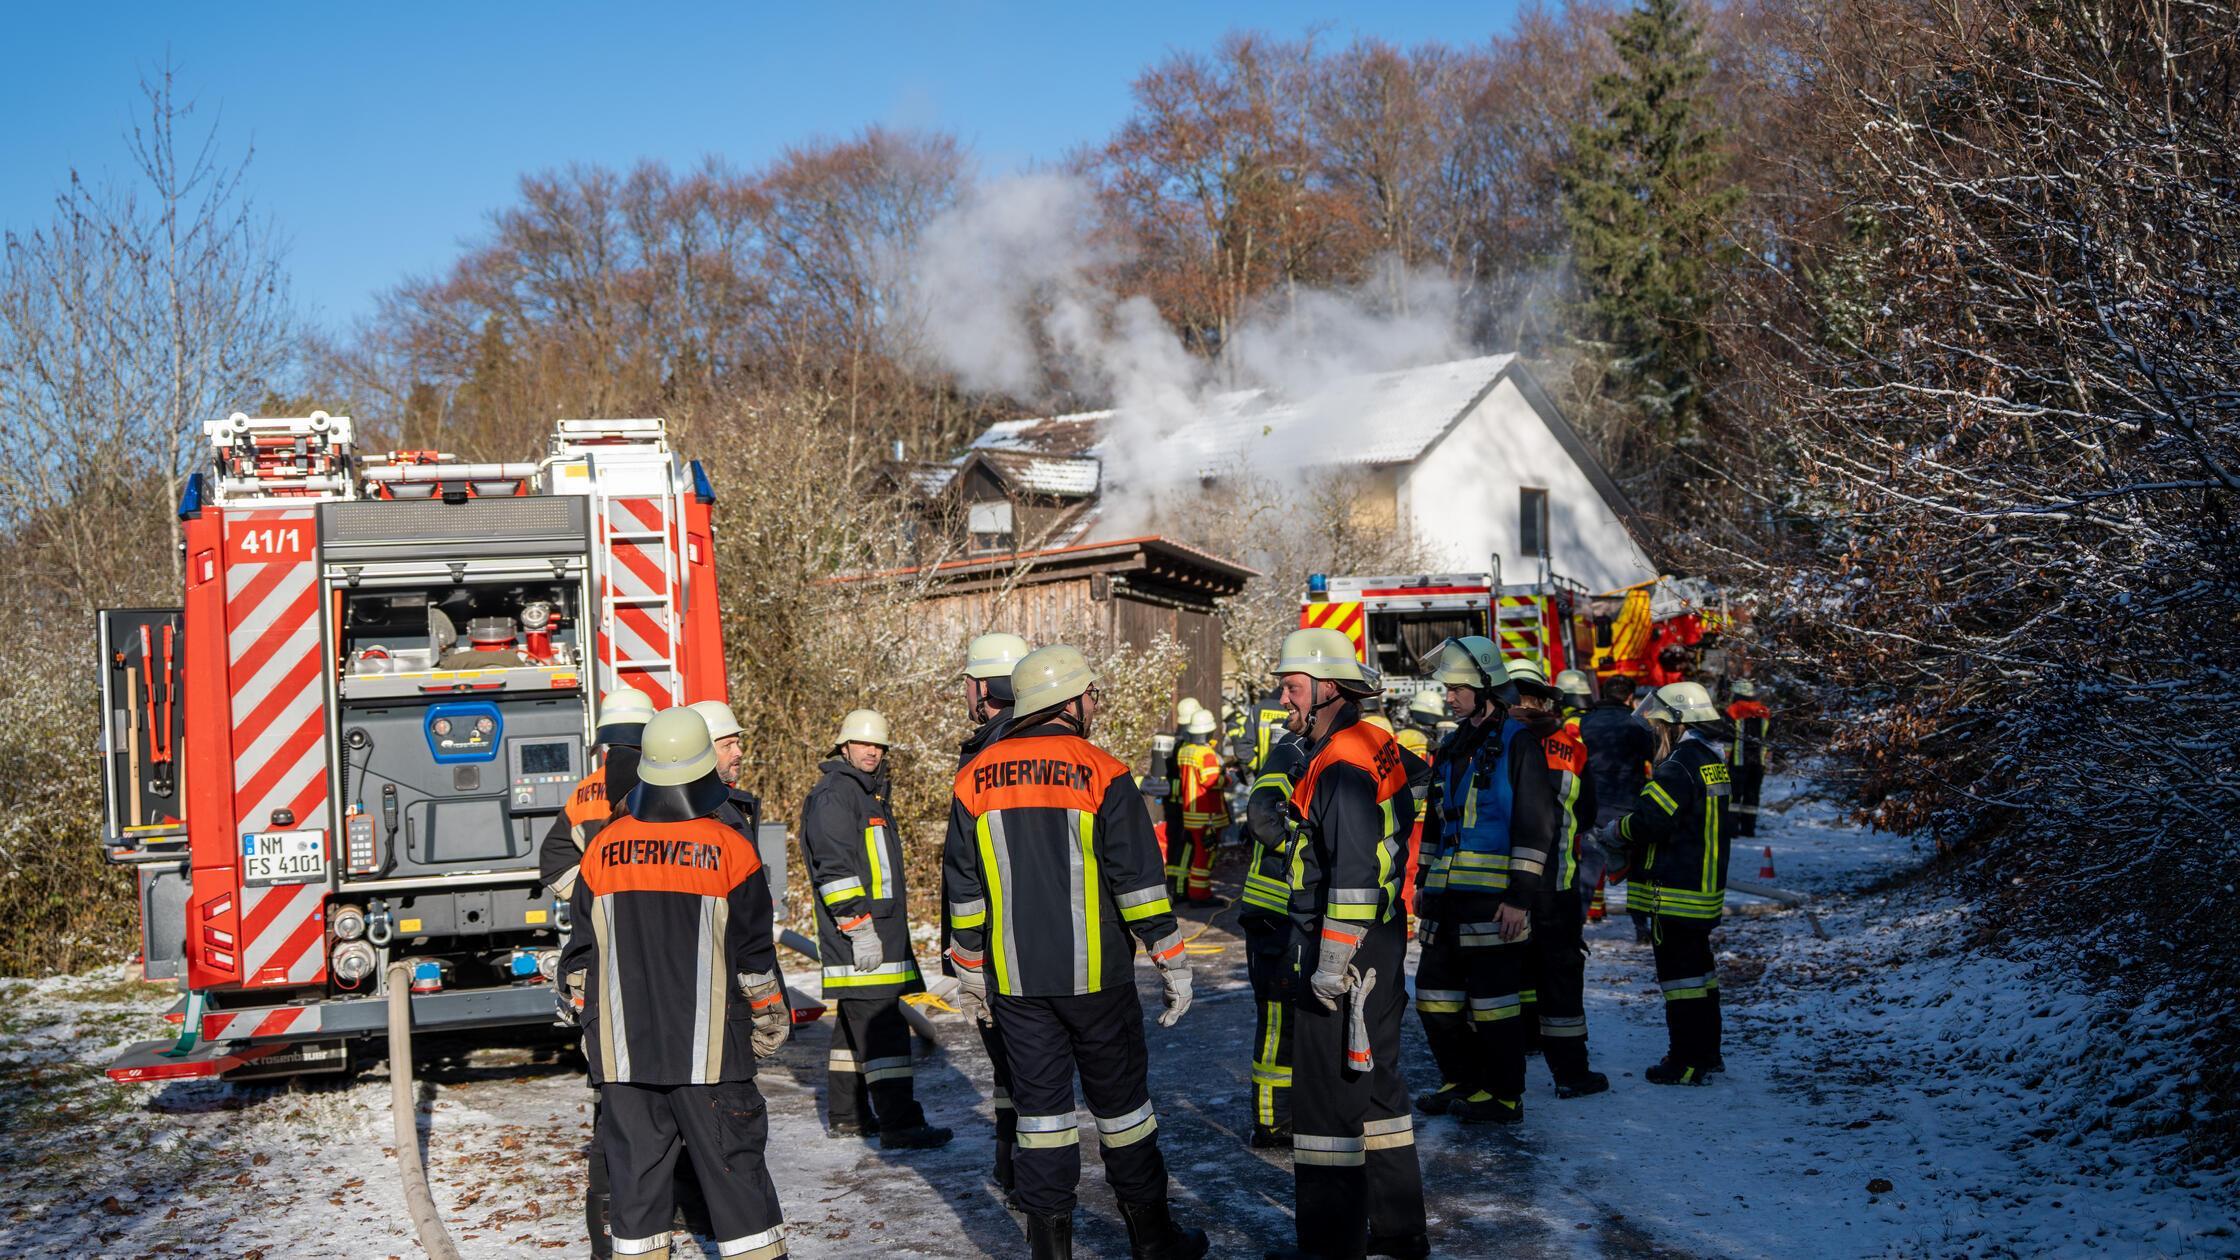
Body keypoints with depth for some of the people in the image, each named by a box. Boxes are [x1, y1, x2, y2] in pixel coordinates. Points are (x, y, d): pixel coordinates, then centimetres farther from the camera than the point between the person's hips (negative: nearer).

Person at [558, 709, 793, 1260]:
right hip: (708, 1048, -2)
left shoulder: (604, 849, 1)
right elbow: (754, 955, -3)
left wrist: (590, 1022, 20)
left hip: (623, 1049, 3)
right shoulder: (729, 849, -8)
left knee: (636, 1161, 9)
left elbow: (581, 954, 8)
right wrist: (770, 1022, 10)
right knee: (732, 1162, 4)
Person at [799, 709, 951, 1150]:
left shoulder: (870, 794, 21)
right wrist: (859, 927, -22)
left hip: (880, 931, 11)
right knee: (881, 1029, -13)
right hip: (858, 938, -11)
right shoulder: (833, 795, -11)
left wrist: (891, 929, 29)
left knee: (854, 1023, 15)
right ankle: (899, 1125, -14)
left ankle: (846, 1115, 23)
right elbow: (834, 868, -19)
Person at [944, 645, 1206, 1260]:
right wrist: (1171, 961, -2)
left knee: (1040, 1103, 9)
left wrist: (969, 971, 15)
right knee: (1120, 1099, 10)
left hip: (1015, 979, 3)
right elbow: (1140, 878, -10)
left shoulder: (975, 777, 2)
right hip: (1096, 976, -3)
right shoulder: (1101, 773, -10)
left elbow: (963, 887, 7)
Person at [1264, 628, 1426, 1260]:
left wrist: (1332, 962, -22)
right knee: (1375, 1083, 18)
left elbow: (1354, 874, -25)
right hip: (1382, 943, 10)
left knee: (1327, 1097, -1)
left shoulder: (1342, 764, -20)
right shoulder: (1376, 746, 12)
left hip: (1344, 950, -10)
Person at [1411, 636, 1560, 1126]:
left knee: (1493, 1000, -2)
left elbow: (1536, 825, -12)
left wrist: (1520, 896, -16)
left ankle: (1504, 1095, 8)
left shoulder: (1516, 744, -7)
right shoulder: (1454, 749, 17)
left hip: (1492, 899, -8)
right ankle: (1461, 1081, 25)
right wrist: (1426, 887, 22)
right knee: (1435, 995, 12)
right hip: (1447, 897, 8)